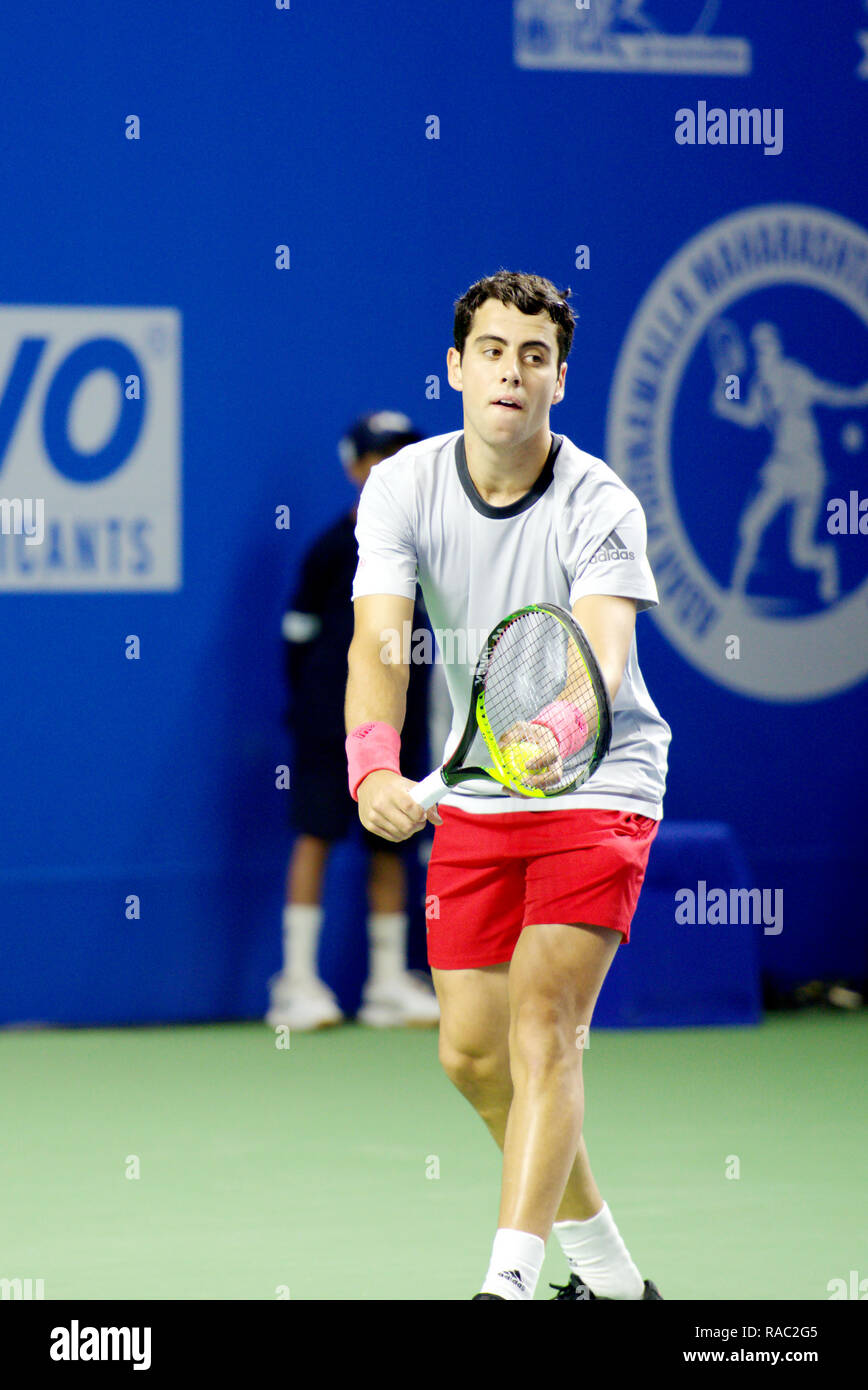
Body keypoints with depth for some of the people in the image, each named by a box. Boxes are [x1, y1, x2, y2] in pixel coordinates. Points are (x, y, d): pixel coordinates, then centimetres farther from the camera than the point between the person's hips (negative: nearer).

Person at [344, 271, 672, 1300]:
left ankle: (509, 1279, -26)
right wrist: (373, 763, -39)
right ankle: (606, 1270, 24)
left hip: (597, 789, -4)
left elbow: (603, 645, -34)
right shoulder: (403, 488, -9)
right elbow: (378, 639, -20)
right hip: (472, 798, 5)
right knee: (471, 1052, 6)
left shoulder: (600, 505, -18)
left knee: (540, 1023, -20)